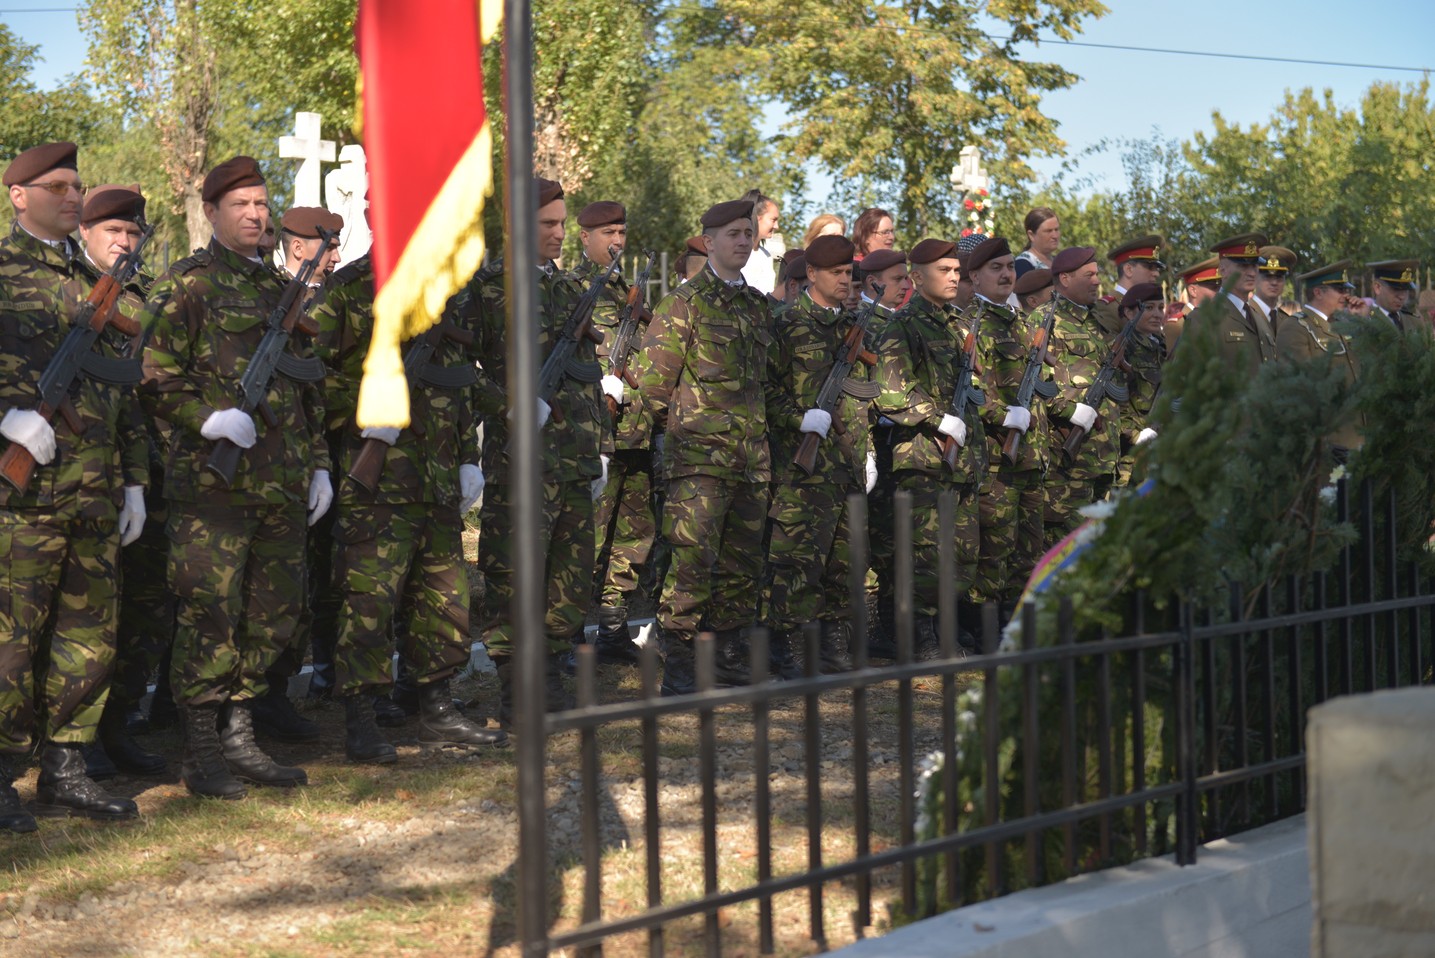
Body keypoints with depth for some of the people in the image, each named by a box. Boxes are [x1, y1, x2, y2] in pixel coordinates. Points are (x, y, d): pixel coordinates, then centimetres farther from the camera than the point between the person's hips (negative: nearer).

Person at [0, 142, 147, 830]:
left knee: (88, 636, 7)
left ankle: (65, 772, 16)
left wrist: (134, 480, 20)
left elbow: (124, 390, 23)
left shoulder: (94, 284, 20)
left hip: (95, 494, 6)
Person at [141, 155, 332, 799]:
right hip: (214, 481, -7)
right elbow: (156, 380, -7)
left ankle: (239, 738, 20)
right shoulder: (185, 285, -1)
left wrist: (318, 463, 18)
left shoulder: (280, 288, 19)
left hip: (283, 484, 7)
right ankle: (200, 752, 3)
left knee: (271, 617, 9)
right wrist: (208, 418, -22)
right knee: (211, 616, -5)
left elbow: (308, 388, 23)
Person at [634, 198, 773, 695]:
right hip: (700, 453, -7)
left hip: (752, 456, 7)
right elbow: (651, 377, -5)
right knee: (693, 560, -11)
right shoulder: (683, 303, -4)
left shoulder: (757, 305, 17)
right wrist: (676, 427, 0)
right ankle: (677, 668, -7)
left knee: (742, 562, 10)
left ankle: (729, 658, 19)